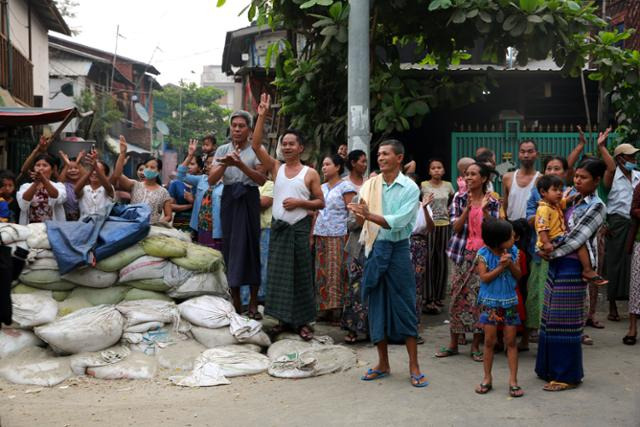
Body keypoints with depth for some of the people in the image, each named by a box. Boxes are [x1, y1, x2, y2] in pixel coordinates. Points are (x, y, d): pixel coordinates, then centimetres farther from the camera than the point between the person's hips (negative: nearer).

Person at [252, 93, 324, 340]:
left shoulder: (310, 174, -1)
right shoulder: (276, 168, 5)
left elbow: (321, 202, 1)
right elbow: (256, 145, -5)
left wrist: (300, 203, -15)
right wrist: (262, 116, -11)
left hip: (300, 228, -3)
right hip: (278, 227, 3)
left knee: (301, 274, 1)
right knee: (278, 273, 5)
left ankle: (302, 322, 8)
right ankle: (284, 319, 15)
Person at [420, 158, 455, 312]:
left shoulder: (448, 185, 8)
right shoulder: (423, 186, -4)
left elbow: (454, 201, 24)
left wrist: (449, 210, 11)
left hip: (444, 226, 4)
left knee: (442, 261, 6)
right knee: (429, 262, -4)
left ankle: (439, 296, 16)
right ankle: (429, 299, 0)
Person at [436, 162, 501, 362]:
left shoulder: (492, 202, 2)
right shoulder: (459, 198, 4)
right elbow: (456, 228, -4)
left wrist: (484, 210, -15)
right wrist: (468, 208, -16)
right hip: (463, 254, 1)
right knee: (458, 298, 3)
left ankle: (476, 345, 12)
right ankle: (453, 344, 14)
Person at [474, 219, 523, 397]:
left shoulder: (513, 251, -2)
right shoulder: (484, 254, -10)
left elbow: (518, 275, -2)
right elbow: (484, 277, -14)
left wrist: (511, 264, -19)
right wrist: (501, 267, -22)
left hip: (509, 302, 2)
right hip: (490, 302, -2)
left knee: (511, 341, 3)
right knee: (489, 341, 5)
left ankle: (513, 380, 8)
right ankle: (487, 378, 18)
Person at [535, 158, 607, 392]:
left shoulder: (596, 206, -9)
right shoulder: (573, 200, 13)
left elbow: (577, 237, -15)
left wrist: (551, 252, -11)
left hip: (572, 267, -8)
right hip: (557, 264, 8)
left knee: (565, 320, -2)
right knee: (551, 318, 12)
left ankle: (567, 375, 8)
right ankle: (551, 368, 24)